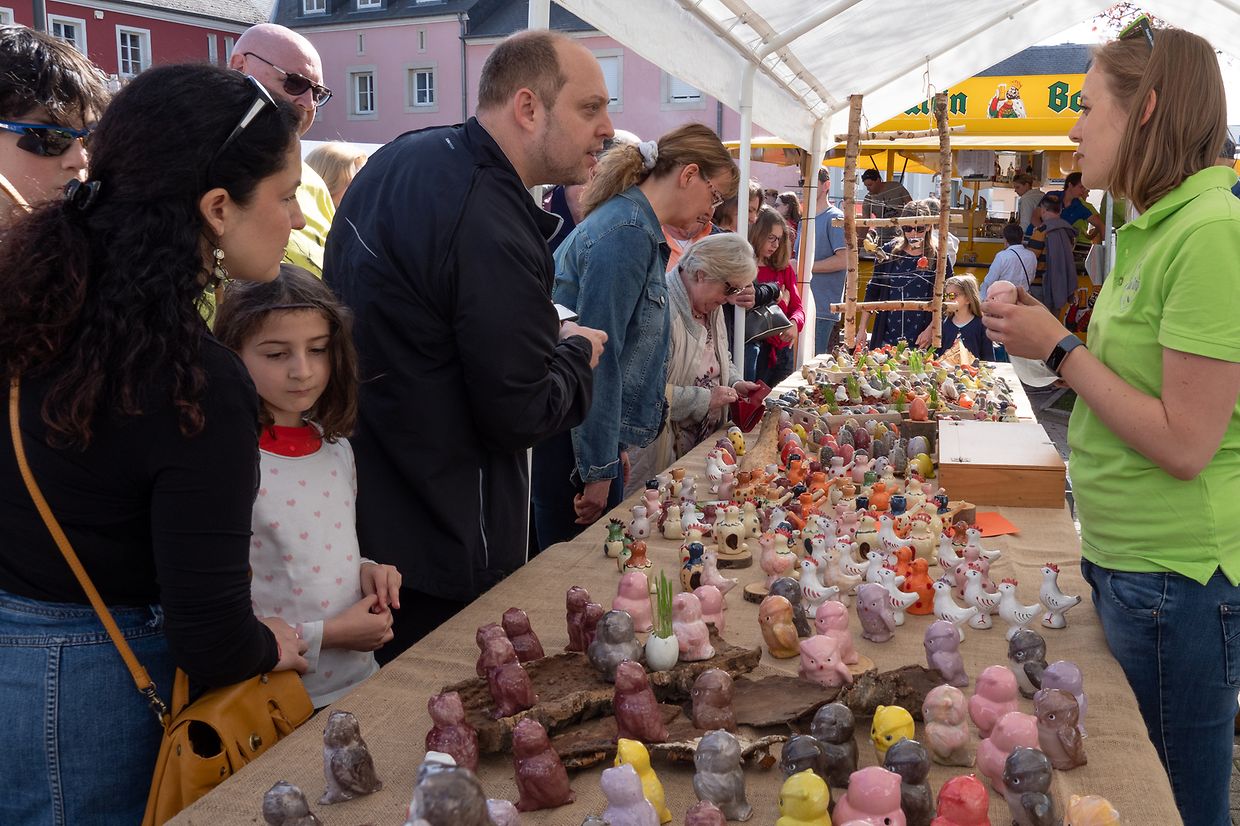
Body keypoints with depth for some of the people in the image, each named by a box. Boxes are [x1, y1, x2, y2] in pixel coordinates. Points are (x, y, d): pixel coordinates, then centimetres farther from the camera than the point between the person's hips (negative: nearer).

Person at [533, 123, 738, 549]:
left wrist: (614, 446, 22)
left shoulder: (637, 227, 16)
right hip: (570, 443, -10)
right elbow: (597, 357, -21)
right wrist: (599, 468, -18)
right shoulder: (626, 234, -16)